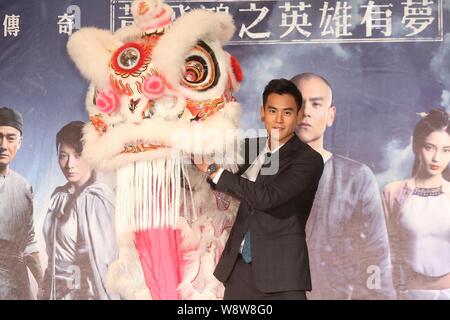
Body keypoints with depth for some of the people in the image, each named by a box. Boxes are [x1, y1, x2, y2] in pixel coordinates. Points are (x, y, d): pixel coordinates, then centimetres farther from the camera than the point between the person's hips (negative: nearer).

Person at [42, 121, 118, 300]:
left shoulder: (98, 199, -17)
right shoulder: (59, 195, 3)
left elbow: (102, 260, -18)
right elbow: (53, 251, 10)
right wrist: (47, 291, 11)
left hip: (83, 292, -6)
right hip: (55, 291, 6)